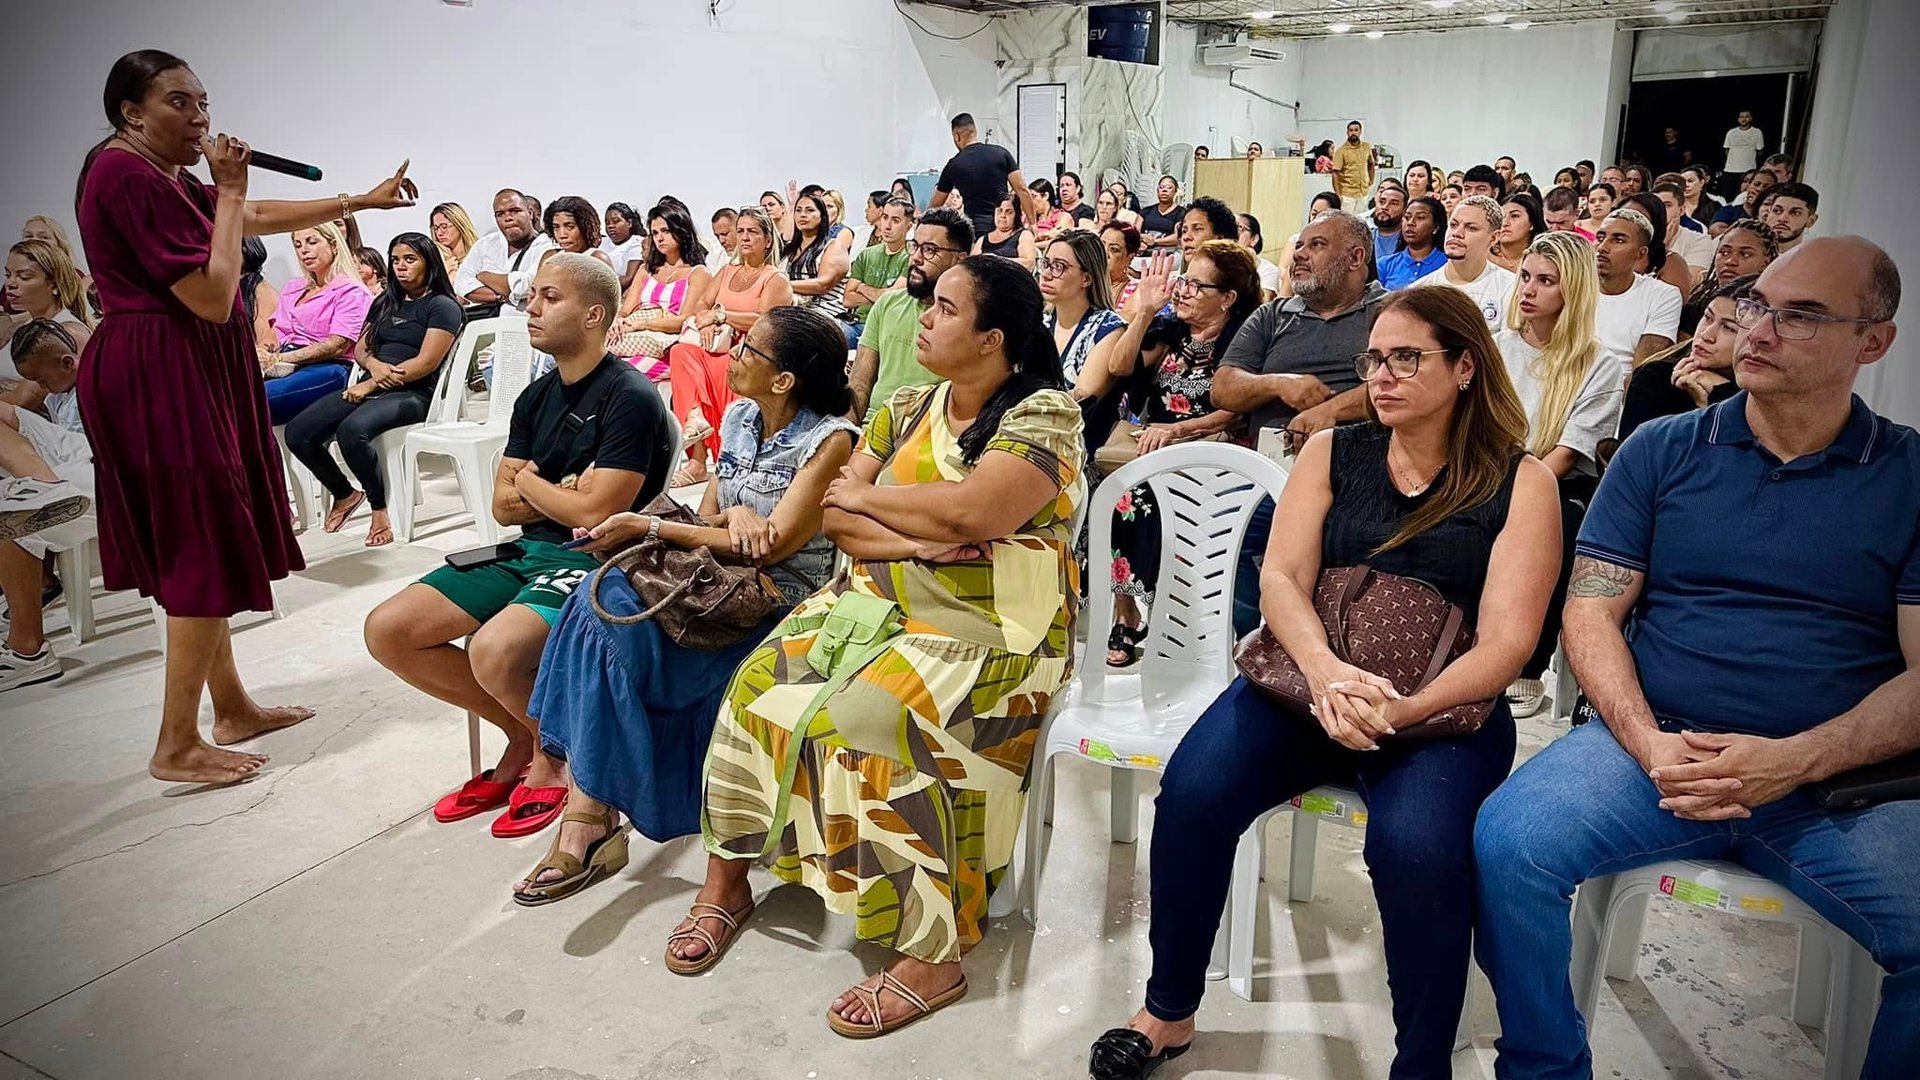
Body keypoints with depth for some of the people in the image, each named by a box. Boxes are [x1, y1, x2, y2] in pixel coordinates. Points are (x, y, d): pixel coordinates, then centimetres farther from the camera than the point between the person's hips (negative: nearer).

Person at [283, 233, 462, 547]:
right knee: (297, 432, -12)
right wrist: (374, 365, -6)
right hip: (370, 387, 7)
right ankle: (344, 494, 12)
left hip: (413, 393, -7)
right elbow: (362, 349, 20)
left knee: (352, 429, -36)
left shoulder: (442, 306, 0)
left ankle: (379, 507, -15)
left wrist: (371, 384, -12)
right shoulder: (385, 302, 22)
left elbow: (426, 362, -10)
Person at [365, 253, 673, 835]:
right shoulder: (537, 396, 13)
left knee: (495, 649, -34)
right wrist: (564, 494, -8)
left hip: (593, 561, -8)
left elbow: (594, 513, -18)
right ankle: (521, 733, 11)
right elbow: (503, 505, 12)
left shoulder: (630, 397, -13)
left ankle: (550, 751, 0)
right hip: (527, 552, 9)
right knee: (386, 631, -2)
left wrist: (529, 482, 0)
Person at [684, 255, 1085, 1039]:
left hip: (987, 628, -6)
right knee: (759, 684, -14)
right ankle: (726, 878, 4)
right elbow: (837, 516, 4)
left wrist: (866, 498, -7)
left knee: (869, 724, -30)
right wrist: (914, 539, -16)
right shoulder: (907, 409, 11)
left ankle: (933, 955, -18)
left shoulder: (1043, 414, -8)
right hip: (880, 601, 6)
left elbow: (969, 511, -23)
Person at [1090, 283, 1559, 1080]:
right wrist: (1325, 671, -24)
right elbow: (1280, 578, -2)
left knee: (1415, 845, -33)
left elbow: (1506, 640, -8)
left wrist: (1403, 710, -25)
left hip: (1444, 709, -2)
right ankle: (1169, 1011, 0)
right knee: (1194, 791, -24)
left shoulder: (1519, 482, 1)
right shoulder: (1331, 452, 8)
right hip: (1306, 683, 3)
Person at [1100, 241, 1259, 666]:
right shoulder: (1169, 328, 15)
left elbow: (1237, 413, -12)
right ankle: (1125, 615, -12)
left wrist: (1178, 430, -23)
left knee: (1137, 499, -32)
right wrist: (1144, 311, -4)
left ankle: (1130, 618, -16)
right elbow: (1119, 367, 2)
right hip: (1151, 448, 5)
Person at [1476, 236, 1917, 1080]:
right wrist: (1648, 744, -12)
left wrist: (1796, 761, -16)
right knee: (1507, 844, -27)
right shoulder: (1660, 451, 10)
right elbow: (1591, 613, 5)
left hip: (1844, 781, 0)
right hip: (1656, 746, 0)